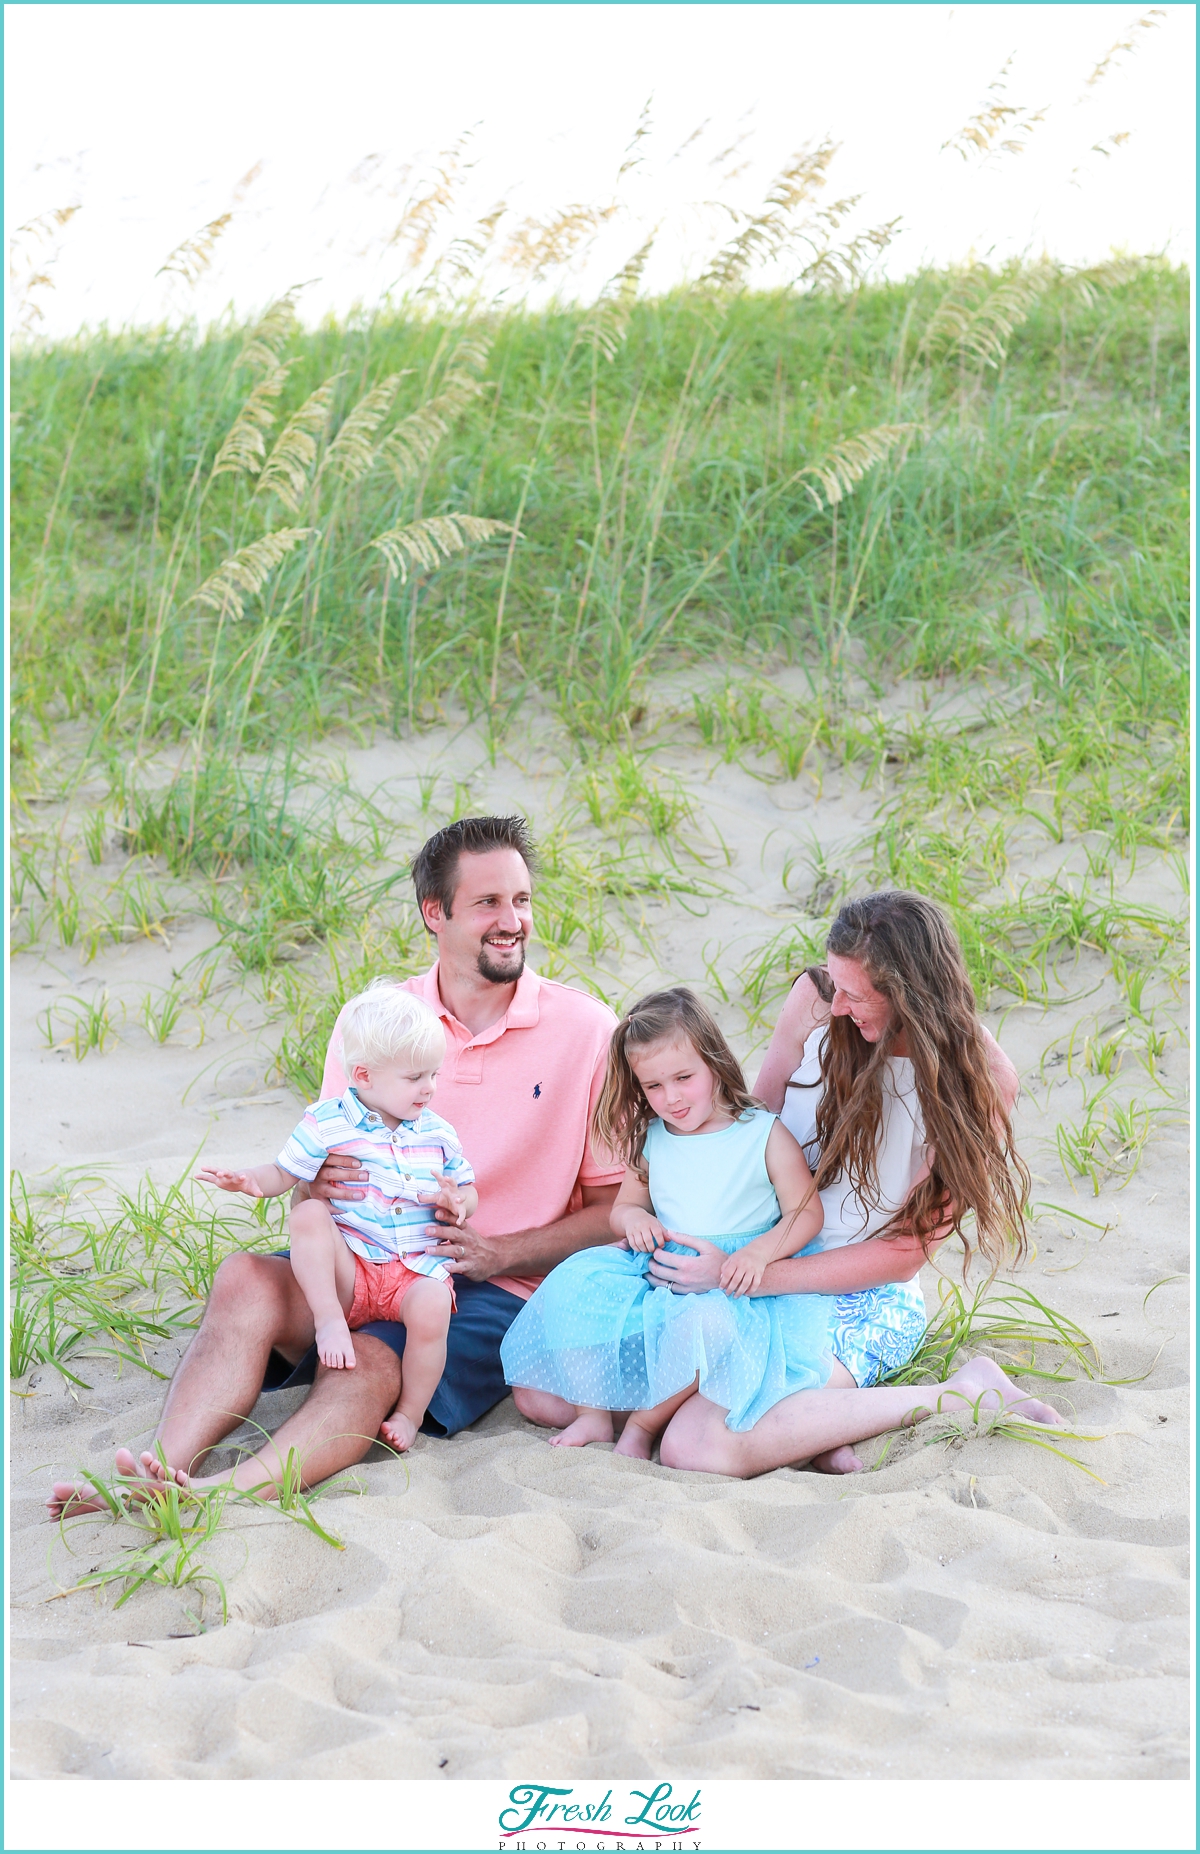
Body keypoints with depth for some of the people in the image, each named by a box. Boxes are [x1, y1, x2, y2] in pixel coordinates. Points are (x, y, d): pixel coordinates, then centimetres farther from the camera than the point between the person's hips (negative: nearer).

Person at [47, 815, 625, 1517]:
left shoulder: (587, 1030, 1)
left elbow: (618, 1207, 1)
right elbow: (311, 1184, 12)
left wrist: (497, 1253, -13)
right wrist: (318, 1189, -14)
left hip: (498, 1293, -3)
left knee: (369, 1367, -34)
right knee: (245, 1278, -28)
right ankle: (163, 1470, -42)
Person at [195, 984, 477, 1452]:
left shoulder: (438, 1134, 9)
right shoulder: (327, 1124, -1)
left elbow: (468, 1191, 18)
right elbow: (285, 1172, 4)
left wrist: (457, 1200, -6)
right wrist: (249, 1181, -18)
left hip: (417, 1270, 1)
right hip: (349, 1267, -1)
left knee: (432, 1307, -33)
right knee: (307, 1214, -28)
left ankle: (410, 1413, -12)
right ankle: (329, 1319, -24)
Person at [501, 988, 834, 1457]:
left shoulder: (764, 1134, -3)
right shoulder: (651, 1140, 11)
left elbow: (806, 1214, -4)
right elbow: (623, 1207, 23)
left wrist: (759, 1252, -23)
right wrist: (634, 1218, -3)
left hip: (729, 1284, -5)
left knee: (709, 1318, -39)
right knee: (577, 1278, -18)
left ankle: (644, 1423, -17)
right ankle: (594, 1414, -11)